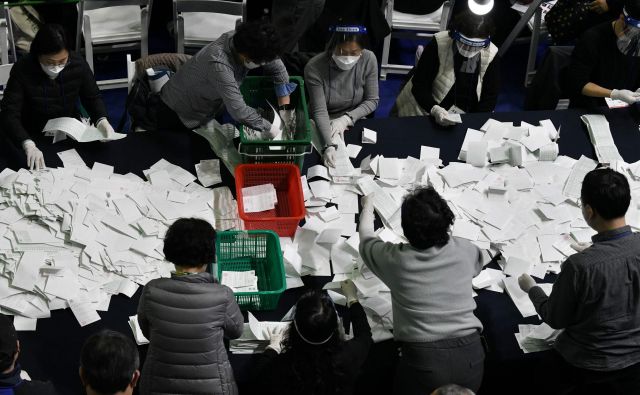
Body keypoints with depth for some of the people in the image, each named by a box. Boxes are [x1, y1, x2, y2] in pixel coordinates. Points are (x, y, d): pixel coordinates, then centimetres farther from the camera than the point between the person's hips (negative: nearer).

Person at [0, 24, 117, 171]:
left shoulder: (78, 65, -13)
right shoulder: (22, 71, -21)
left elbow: (93, 97, 3)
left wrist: (102, 120, -19)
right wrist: (28, 145, -42)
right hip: (33, 136, -2)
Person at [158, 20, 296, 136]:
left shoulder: (244, 41, -18)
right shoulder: (218, 64, -41)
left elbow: (278, 68, -4)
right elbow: (239, 111, -43)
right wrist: (269, 130, -30)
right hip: (177, 115, -7)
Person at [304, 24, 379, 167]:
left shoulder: (369, 60, -15)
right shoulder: (314, 68, -22)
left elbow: (372, 100, -5)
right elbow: (320, 111, -23)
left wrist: (347, 119, -19)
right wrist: (328, 146, -37)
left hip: (355, 122, 2)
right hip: (323, 125, -2)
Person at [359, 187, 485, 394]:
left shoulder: (395, 259, -12)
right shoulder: (464, 251, -6)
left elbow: (366, 237, 10)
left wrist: (367, 207, 29)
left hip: (423, 362, -3)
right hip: (470, 357, 3)